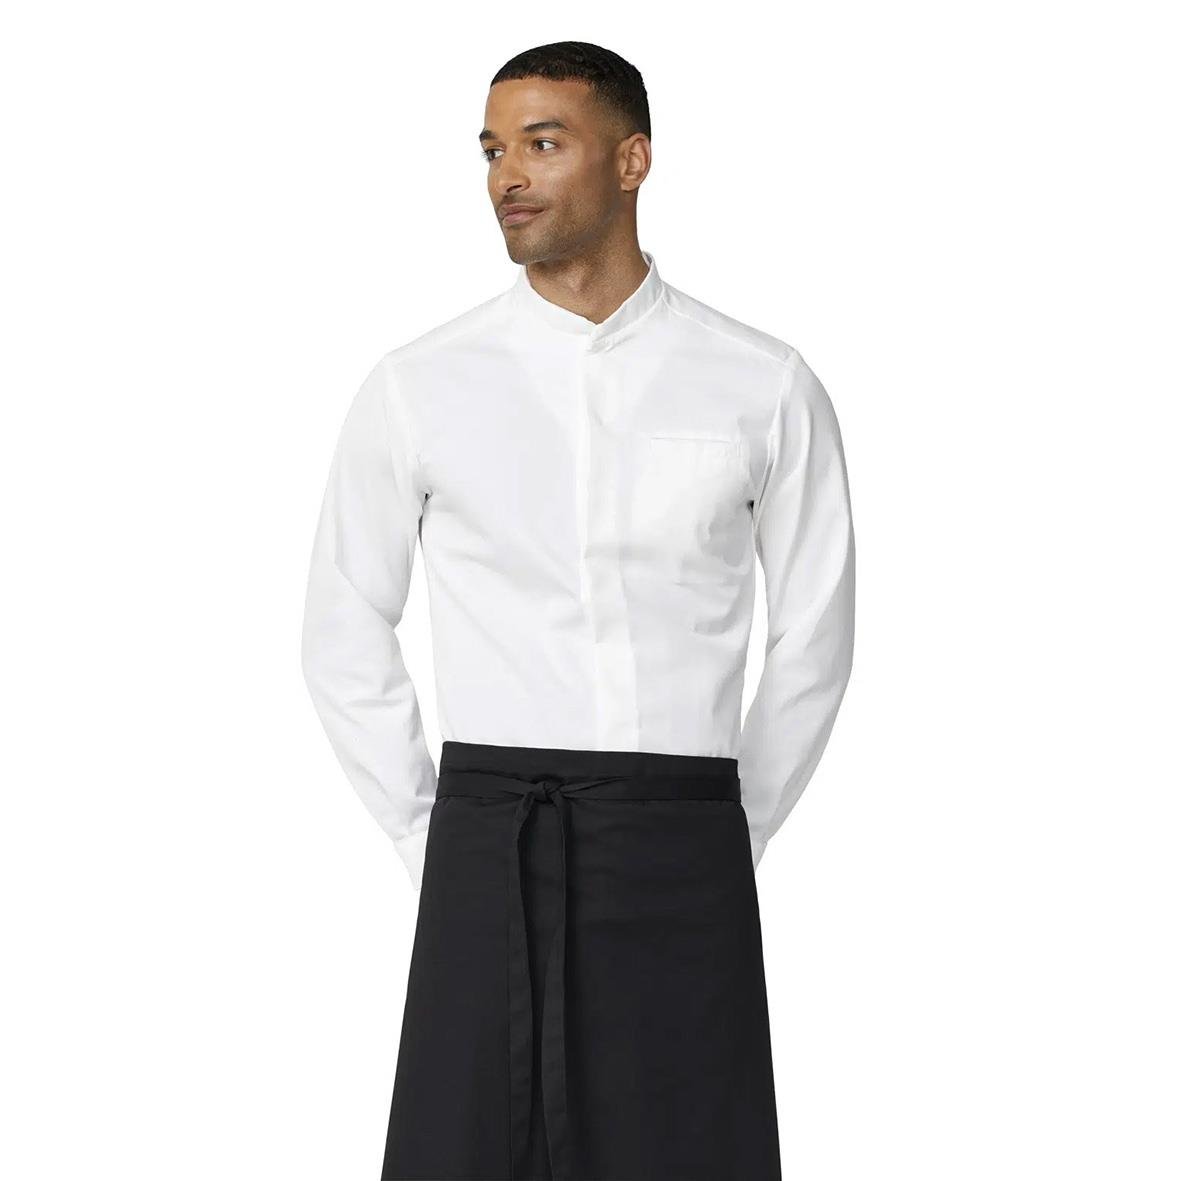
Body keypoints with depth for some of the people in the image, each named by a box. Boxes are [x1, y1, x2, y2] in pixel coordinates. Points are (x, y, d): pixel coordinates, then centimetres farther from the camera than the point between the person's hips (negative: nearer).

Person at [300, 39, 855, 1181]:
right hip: (487, 864, 0)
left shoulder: (767, 388, 3)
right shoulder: (414, 388, 4)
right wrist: (432, 840, 8)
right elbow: (346, 638, 12)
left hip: (681, 864, 0)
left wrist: (728, 839, 9)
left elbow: (813, 638, 10)